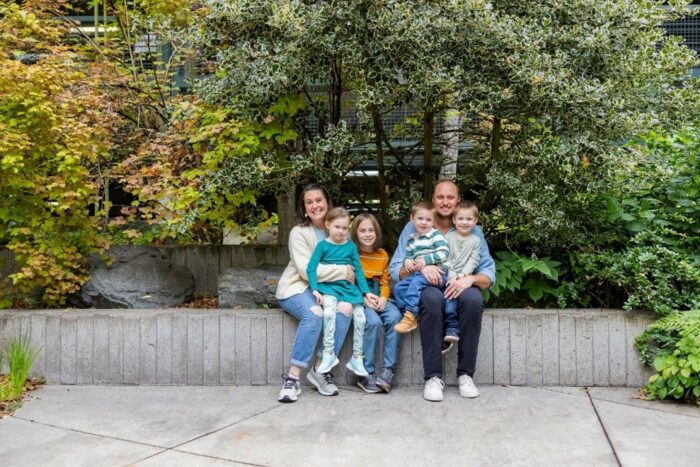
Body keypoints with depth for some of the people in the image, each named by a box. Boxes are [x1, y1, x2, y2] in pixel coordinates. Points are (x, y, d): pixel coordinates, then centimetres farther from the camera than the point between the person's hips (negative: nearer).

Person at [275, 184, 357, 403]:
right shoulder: (299, 232, -9)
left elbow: (348, 264, 12)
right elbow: (306, 270, -18)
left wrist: (349, 273, -12)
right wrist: (342, 272, -19)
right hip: (296, 288, -4)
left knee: (344, 312, -27)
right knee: (314, 314, -35)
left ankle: (321, 370, -16)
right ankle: (293, 377, -28)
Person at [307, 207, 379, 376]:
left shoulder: (351, 246, 10)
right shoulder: (323, 245, 1)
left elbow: (358, 270, 11)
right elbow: (311, 268, -4)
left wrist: (366, 292, 5)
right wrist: (315, 289, -15)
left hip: (349, 287, 4)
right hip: (329, 287, -3)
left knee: (360, 318, -10)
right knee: (329, 312, -31)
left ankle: (356, 358, 6)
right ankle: (328, 354, -21)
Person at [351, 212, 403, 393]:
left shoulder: (383, 255, 13)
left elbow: (385, 281, 12)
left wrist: (383, 297, -9)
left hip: (378, 298, 4)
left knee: (394, 317, -26)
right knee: (374, 321, -32)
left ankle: (389, 370, -20)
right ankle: (365, 374, -20)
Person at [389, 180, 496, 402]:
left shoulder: (472, 231, 10)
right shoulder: (414, 228, 8)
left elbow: (489, 274, 3)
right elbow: (395, 270, 1)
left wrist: (471, 279, -19)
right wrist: (420, 266, -18)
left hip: (459, 291, 1)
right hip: (426, 289, -1)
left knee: (473, 298, -34)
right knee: (432, 297, -37)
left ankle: (466, 374, -22)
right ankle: (433, 377, -30)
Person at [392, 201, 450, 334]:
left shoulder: (436, 235, -2)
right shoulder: (412, 238, 18)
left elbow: (444, 253, -13)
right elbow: (408, 254, 23)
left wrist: (426, 259, -20)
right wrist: (407, 261, -2)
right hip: (418, 273, 8)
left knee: (416, 283, -31)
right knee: (398, 287, -5)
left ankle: (410, 315, -29)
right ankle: (410, 318, -8)